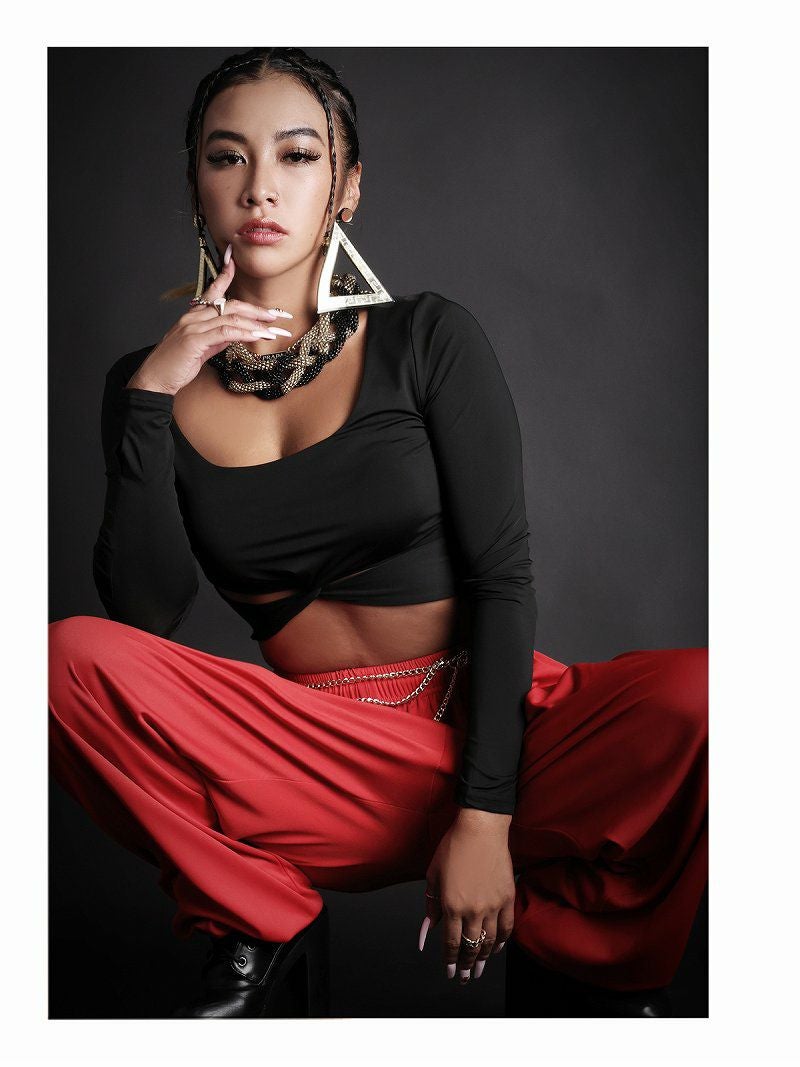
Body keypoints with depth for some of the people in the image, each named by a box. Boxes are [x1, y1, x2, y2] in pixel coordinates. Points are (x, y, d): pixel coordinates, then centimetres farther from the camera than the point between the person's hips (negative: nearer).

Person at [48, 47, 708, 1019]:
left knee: (699, 694, -29)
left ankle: (591, 956, -3)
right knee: (72, 659, -24)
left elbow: (501, 575, -5)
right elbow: (146, 614, -4)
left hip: (486, 723, 0)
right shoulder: (151, 383, 6)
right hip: (311, 753, 1)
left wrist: (486, 812, -15)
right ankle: (255, 931, -5)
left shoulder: (428, 340, 1)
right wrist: (151, 396, -12)